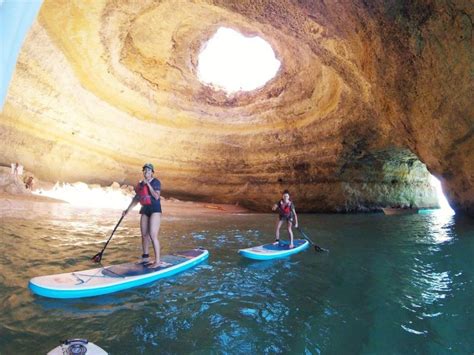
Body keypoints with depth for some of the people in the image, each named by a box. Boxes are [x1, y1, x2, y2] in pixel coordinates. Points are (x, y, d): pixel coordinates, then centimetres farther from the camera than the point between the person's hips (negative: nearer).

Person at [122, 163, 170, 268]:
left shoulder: (156, 182, -6)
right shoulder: (140, 184, 12)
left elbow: (156, 196, -19)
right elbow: (136, 198, 20)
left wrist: (148, 184, -19)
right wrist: (128, 209, 19)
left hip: (155, 210, -7)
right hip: (145, 210, 7)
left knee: (153, 235, -13)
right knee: (144, 235, 10)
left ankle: (157, 261, -11)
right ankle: (145, 257, 23)